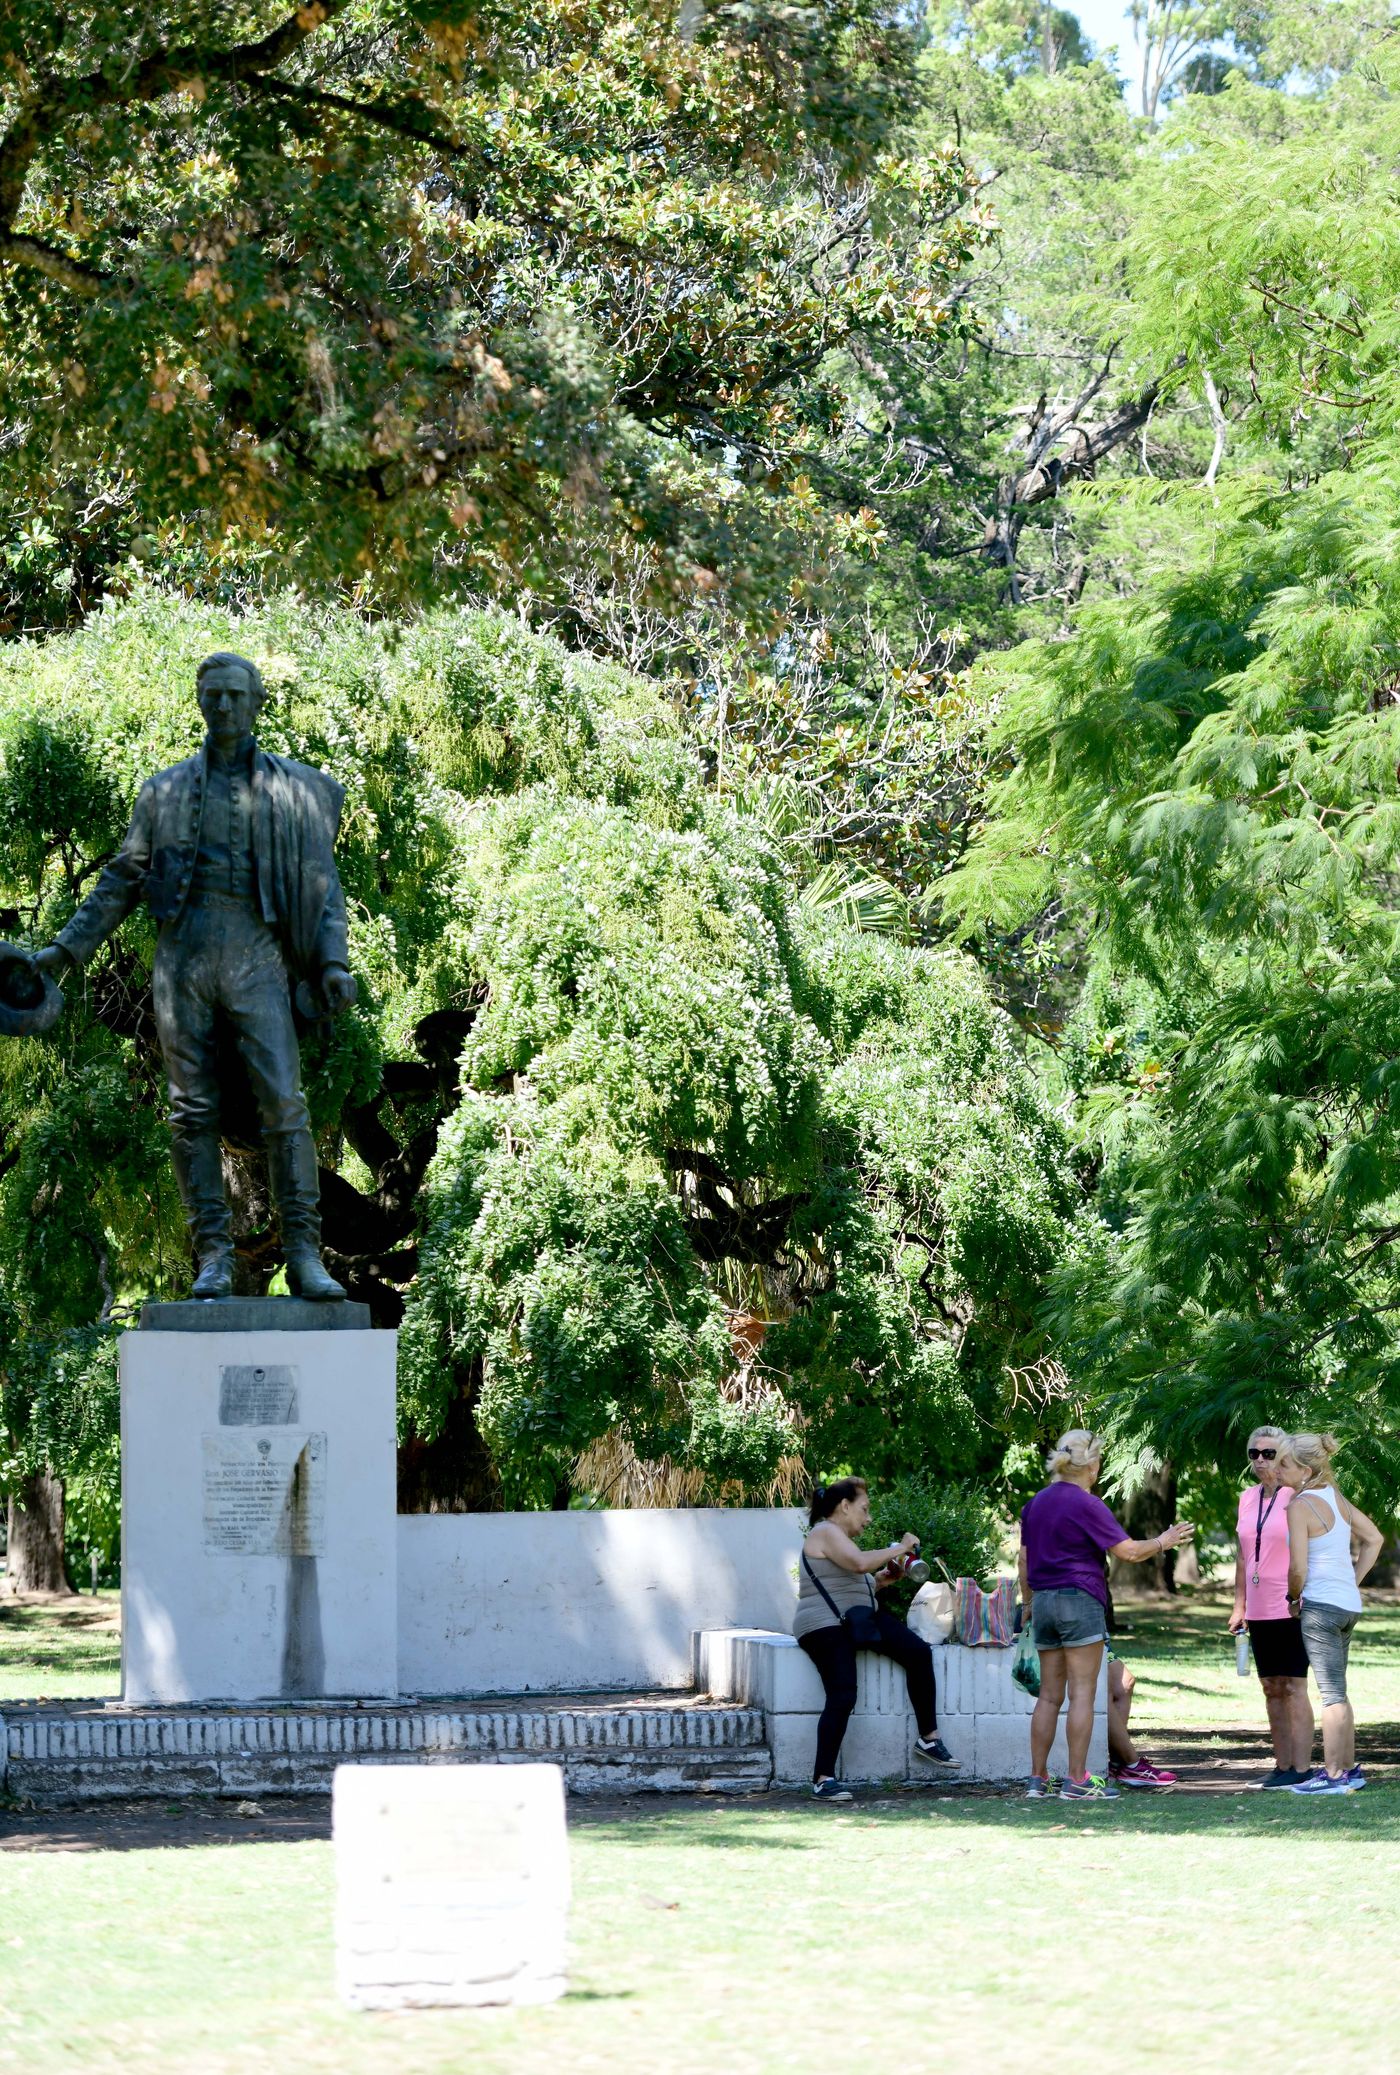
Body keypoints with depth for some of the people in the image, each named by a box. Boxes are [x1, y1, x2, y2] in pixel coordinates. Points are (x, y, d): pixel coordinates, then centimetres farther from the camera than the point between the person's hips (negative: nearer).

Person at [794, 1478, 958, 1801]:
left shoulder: (838, 1536, 23)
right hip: (825, 1626, -10)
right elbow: (860, 1562, -25)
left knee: (919, 1652, -7)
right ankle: (823, 1778, -20)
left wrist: (886, 1577, 15)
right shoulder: (825, 1533, -9)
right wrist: (899, 1548, -13)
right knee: (842, 1697, -24)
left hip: (859, 1618, 10)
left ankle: (928, 1738, -1)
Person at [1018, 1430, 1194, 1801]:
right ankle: (1077, 1781, -6)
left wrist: (1028, 1602, 25)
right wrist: (1163, 1541, 4)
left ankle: (1038, 1778, 8)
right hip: (1080, 1601, -7)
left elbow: (1024, 1558, 16)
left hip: (1044, 1603, 7)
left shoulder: (1036, 1503, 11)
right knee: (1082, 1694, -4)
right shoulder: (1087, 1505, -10)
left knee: (1049, 1696, 10)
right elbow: (1128, 1552, -12)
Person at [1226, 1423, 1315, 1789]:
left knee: (1294, 1687, -7)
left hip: (1291, 1608, -7)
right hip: (1259, 1610, 7)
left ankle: (1301, 1767, -5)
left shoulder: (1296, 1497, -8)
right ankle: (1282, 1765, 12)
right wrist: (1239, 1605, 16)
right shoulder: (1248, 1498, 12)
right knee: (1271, 1688, 8)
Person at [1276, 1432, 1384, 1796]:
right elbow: (1374, 1538, 17)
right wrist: (1353, 1582, 15)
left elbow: (1298, 1568, -18)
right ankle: (1348, 1769, 20)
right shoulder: (1336, 1497, 10)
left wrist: (1294, 1598, 1)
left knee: (1331, 1693, -5)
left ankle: (1333, 1775, -3)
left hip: (1320, 1605, -8)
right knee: (1337, 1691, 16)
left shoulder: (1300, 1507, -14)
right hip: (1349, 1603, 8)